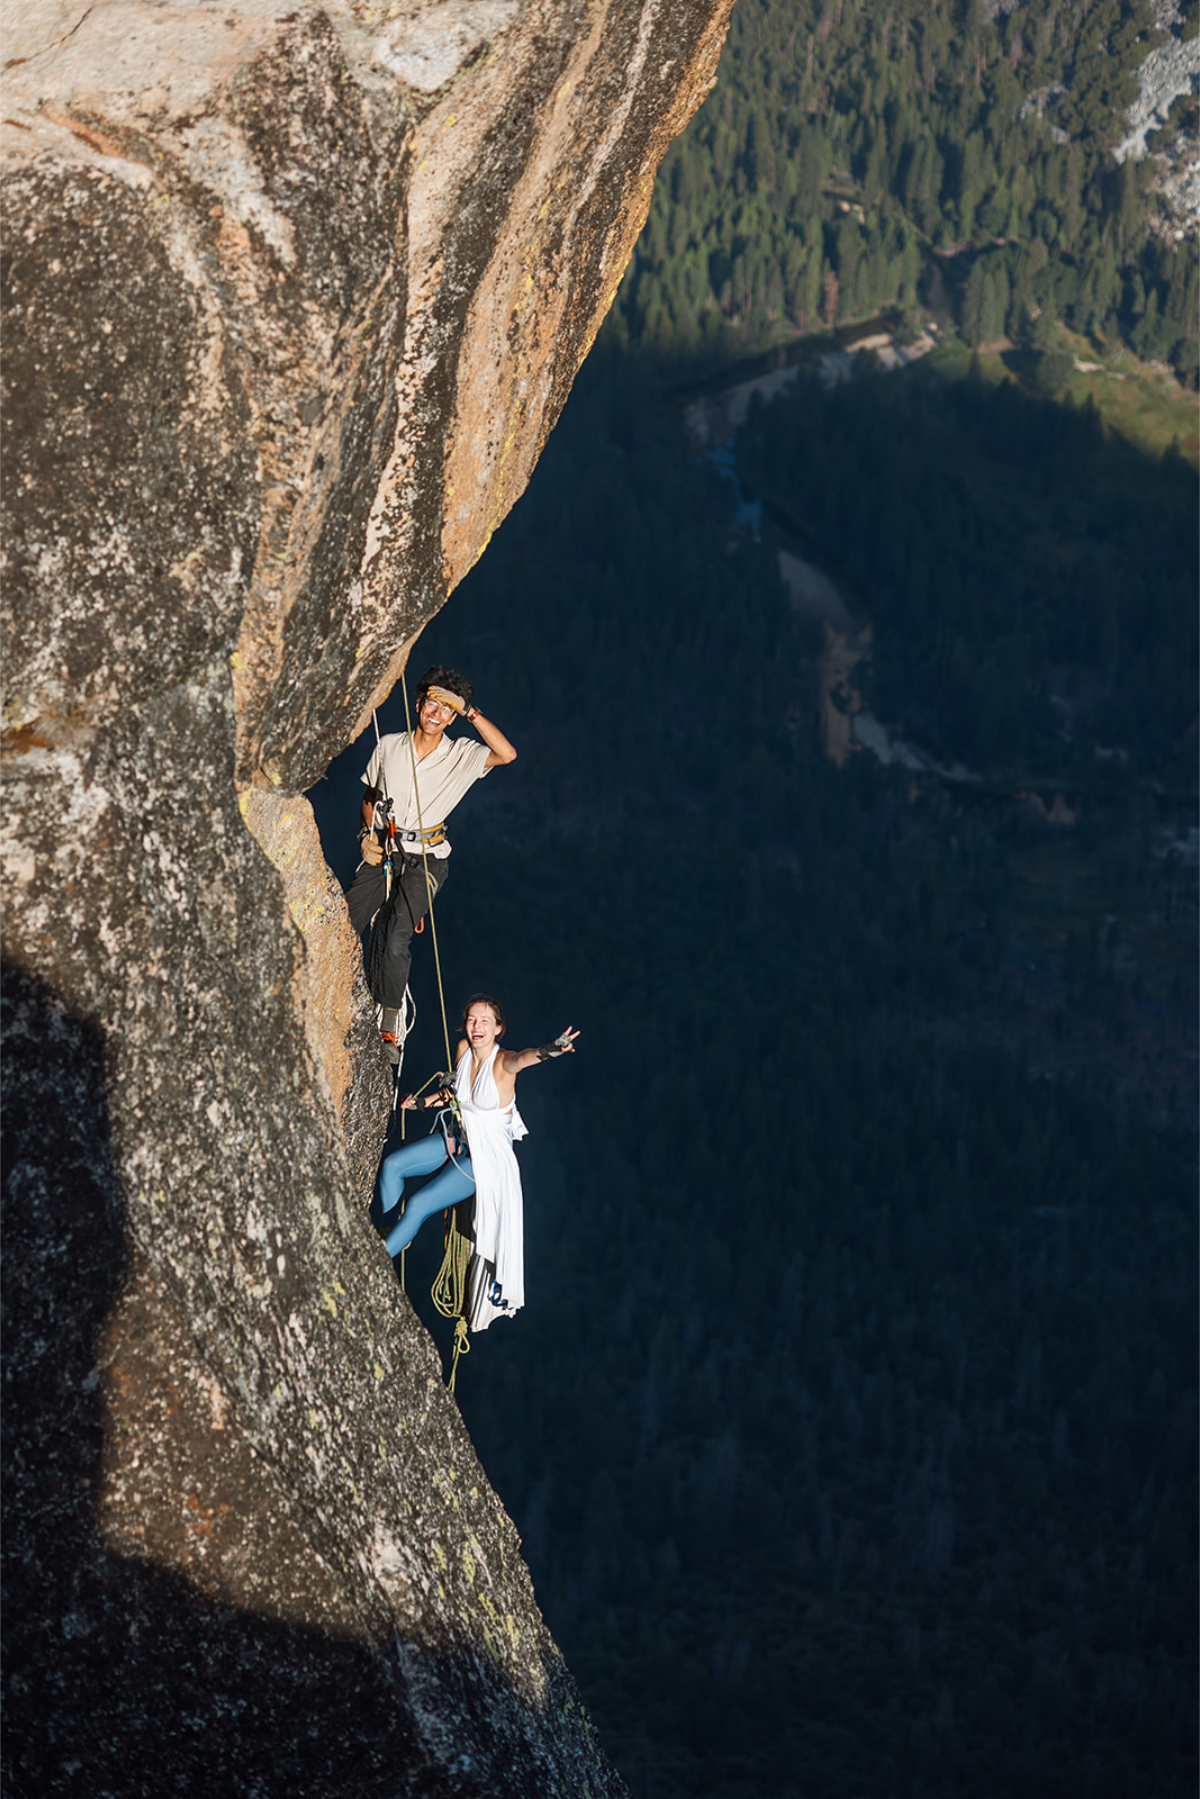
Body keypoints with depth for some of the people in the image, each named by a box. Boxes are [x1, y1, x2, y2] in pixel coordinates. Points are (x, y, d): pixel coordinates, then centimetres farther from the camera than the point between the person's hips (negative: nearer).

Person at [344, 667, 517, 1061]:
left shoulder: (461, 755, -3)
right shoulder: (389, 747, 4)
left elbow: (507, 754, -22)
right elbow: (369, 796, 17)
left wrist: (467, 710, -22)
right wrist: (368, 834, 0)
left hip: (426, 858, -2)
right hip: (384, 851, 3)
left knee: (396, 940, -19)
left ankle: (390, 1027, -7)